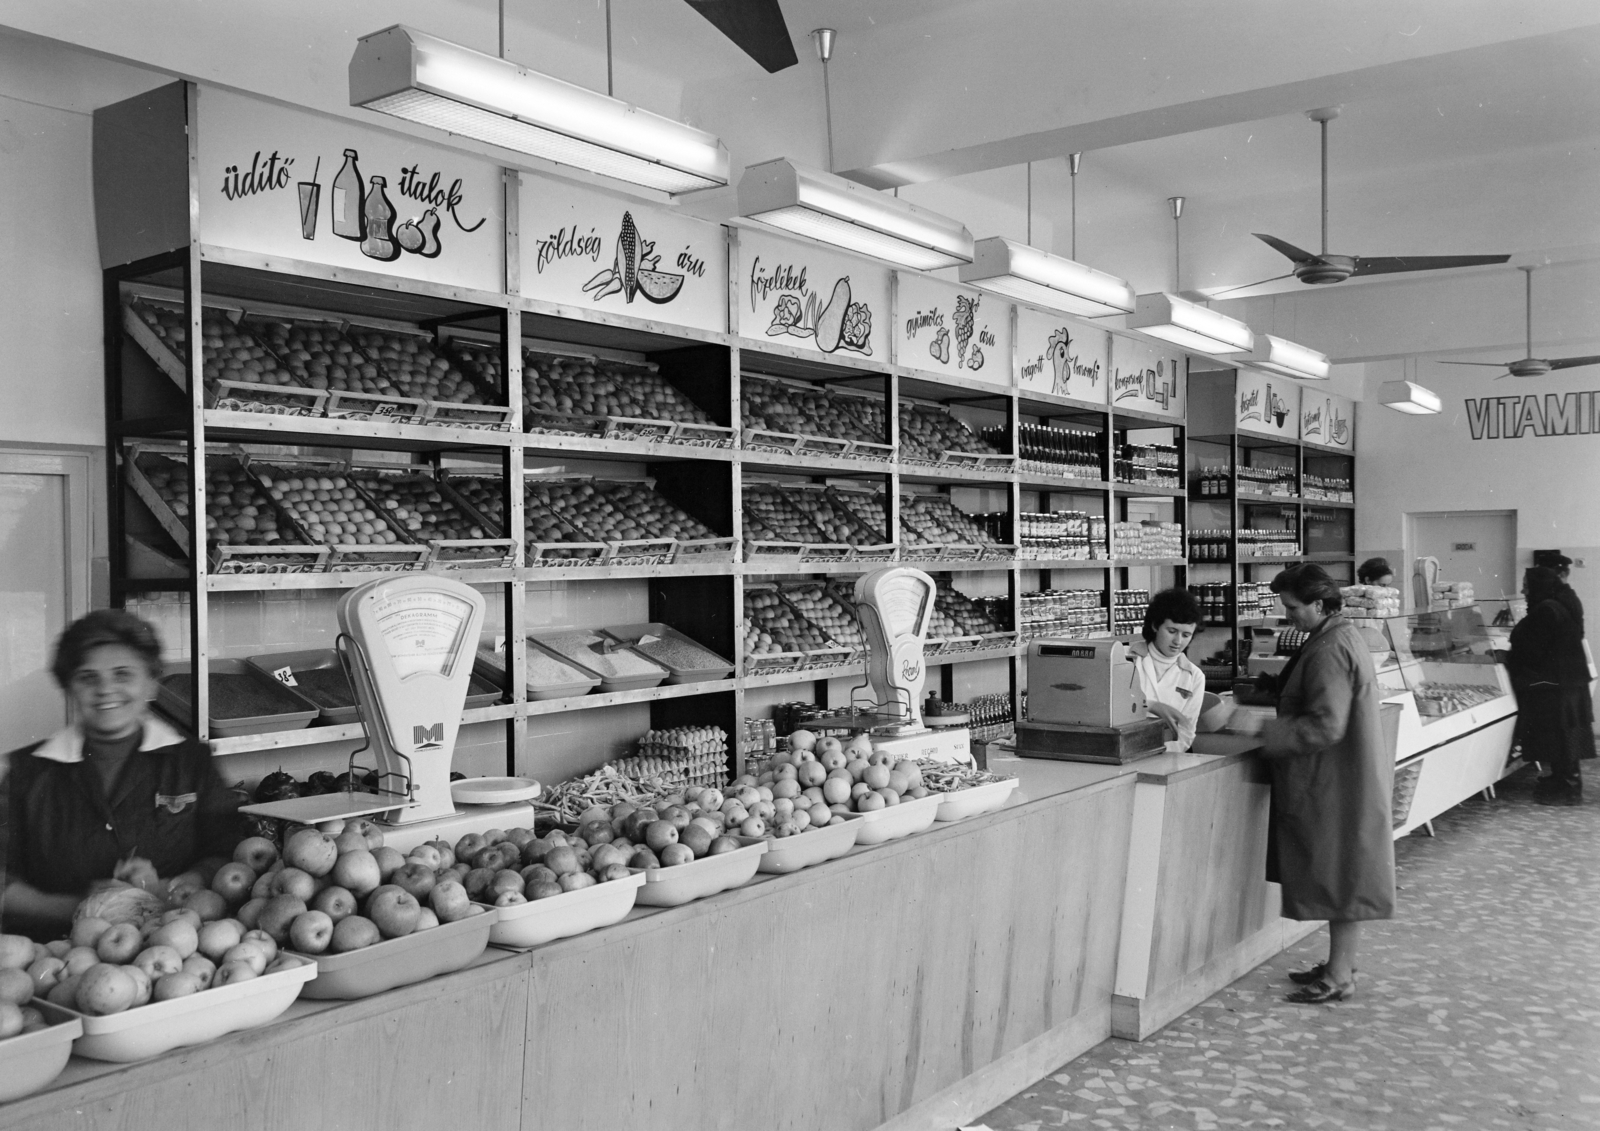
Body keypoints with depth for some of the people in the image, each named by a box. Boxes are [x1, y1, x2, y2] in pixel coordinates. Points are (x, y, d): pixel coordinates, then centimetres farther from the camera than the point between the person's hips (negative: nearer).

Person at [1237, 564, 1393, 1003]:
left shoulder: (1329, 651, -21)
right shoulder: (1343, 636, 11)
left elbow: (1326, 726, -26)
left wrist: (1264, 732, -21)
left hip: (1338, 782, -10)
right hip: (1340, 778, 10)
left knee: (1340, 873, -1)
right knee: (1340, 873, 16)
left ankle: (1339, 978, 8)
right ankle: (1339, 963, 27)